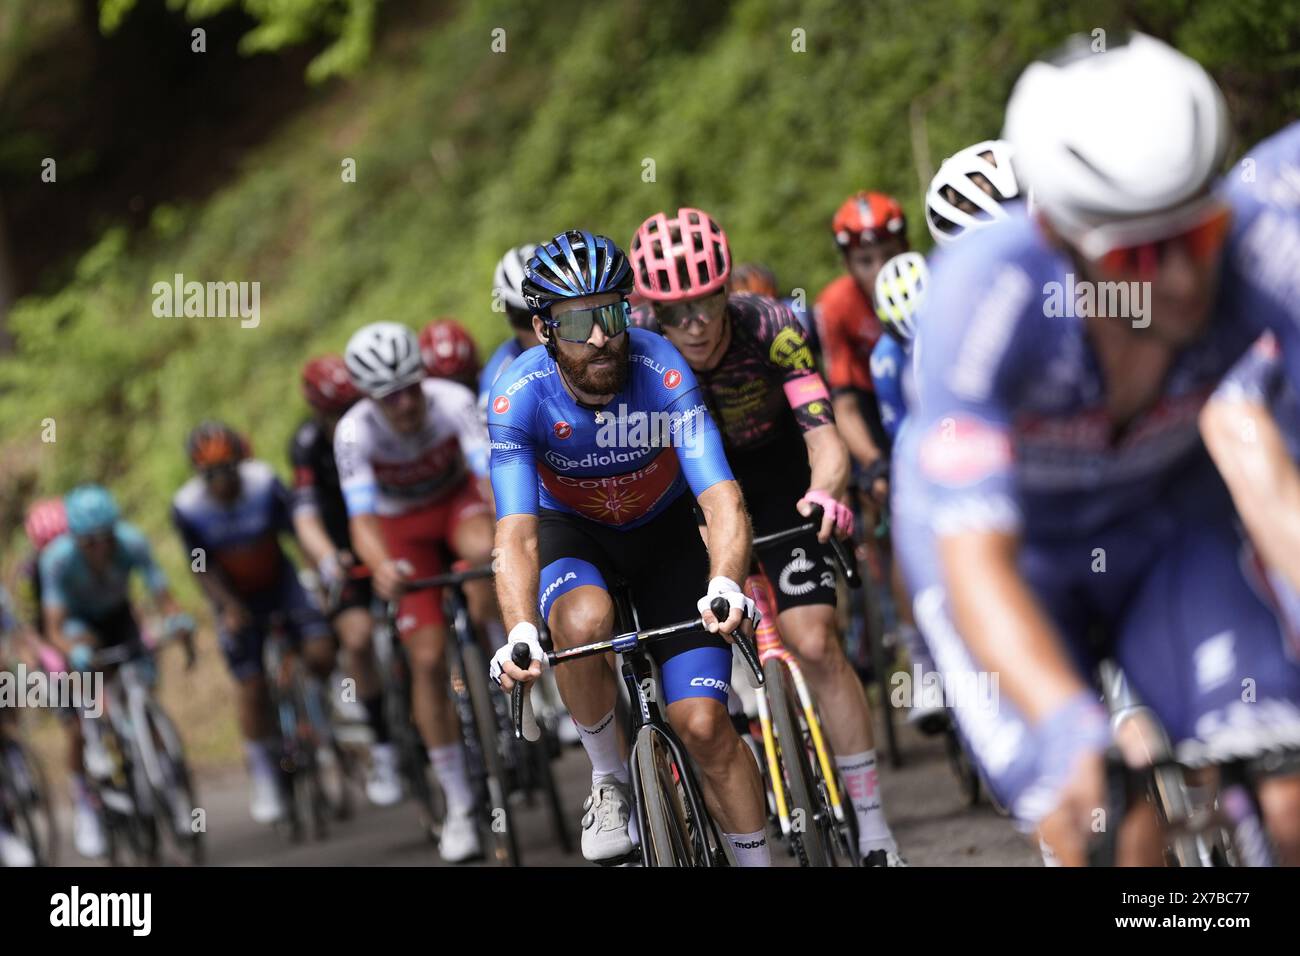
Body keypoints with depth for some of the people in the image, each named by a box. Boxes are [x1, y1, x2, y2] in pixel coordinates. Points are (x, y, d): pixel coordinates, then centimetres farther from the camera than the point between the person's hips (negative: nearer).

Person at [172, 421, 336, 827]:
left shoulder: (264, 483, -21)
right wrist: (230, 608, -22)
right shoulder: (187, 507, -20)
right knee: (252, 686, -5)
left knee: (320, 653, -20)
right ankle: (264, 775, 11)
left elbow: (298, 530, -18)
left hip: (280, 584, 0)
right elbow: (204, 566, -13)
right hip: (236, 600, 0)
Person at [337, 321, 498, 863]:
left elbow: (491, 472, -41)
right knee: (429, 659, -8)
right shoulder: (355, 433, -29)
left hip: (459, 498, 0)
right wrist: (380, 567, -58)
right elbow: (361, 518, -36)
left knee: (483, 553, -38)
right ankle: (459, 805, 2)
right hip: (403, 526, 0)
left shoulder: (453, 402, -30)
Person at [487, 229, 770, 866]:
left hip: (663, 531, 0)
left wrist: (725, 584, -56)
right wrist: (520, 634, -53)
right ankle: (609, 780, -11)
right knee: (583, 621, -35)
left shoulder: (661, 371, -29)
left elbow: (722, 500, -36)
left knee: (703, 725, -12)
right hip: (572, 531, 0)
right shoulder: (519, 396, -27)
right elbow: (517, 534, -34)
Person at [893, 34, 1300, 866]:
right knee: (1105, 835, -16)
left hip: (1167, 520, 2)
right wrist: (1072, 730, -58)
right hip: (1002, 538, -2)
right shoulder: (985, 291, -37)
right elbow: (976, 567, -42)